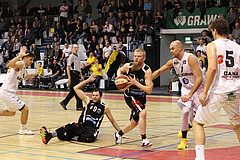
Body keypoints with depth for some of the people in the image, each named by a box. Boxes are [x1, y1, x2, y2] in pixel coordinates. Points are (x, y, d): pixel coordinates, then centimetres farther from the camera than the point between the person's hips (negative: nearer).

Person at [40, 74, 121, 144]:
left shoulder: (105, 108, 9)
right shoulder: (88, 101, 13)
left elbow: (113, 122, 18)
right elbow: (76, 88, 6)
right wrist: (88, 80, 2)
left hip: (92, 129, -1)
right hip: (81, 127, 1)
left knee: (90, 137, -40)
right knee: (70, 127, -33)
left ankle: (72, 137, -31)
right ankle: (49, 135, -50)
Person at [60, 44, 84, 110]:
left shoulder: (77, 57, 18)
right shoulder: (71, 56, -7)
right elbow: (68, 67, -11)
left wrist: (81, 75, 21)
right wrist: (69, 77, -18)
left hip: (77, 75, 9)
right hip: (73, 74, -9)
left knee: (73, 91, 9)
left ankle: (64, 102, 15)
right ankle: (79, 106, -5)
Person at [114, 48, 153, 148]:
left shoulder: (147, 71, -18)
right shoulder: (128, 66, -10)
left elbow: (149, 90, -24)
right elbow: (119, 70, 16)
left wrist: (136, 83, -27)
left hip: (141, 98, 2)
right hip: (130, 96, -2)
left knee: (134, 122, 12)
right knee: (143, 113, -26)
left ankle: (119, 134, 37)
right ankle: (144, 140, -23)